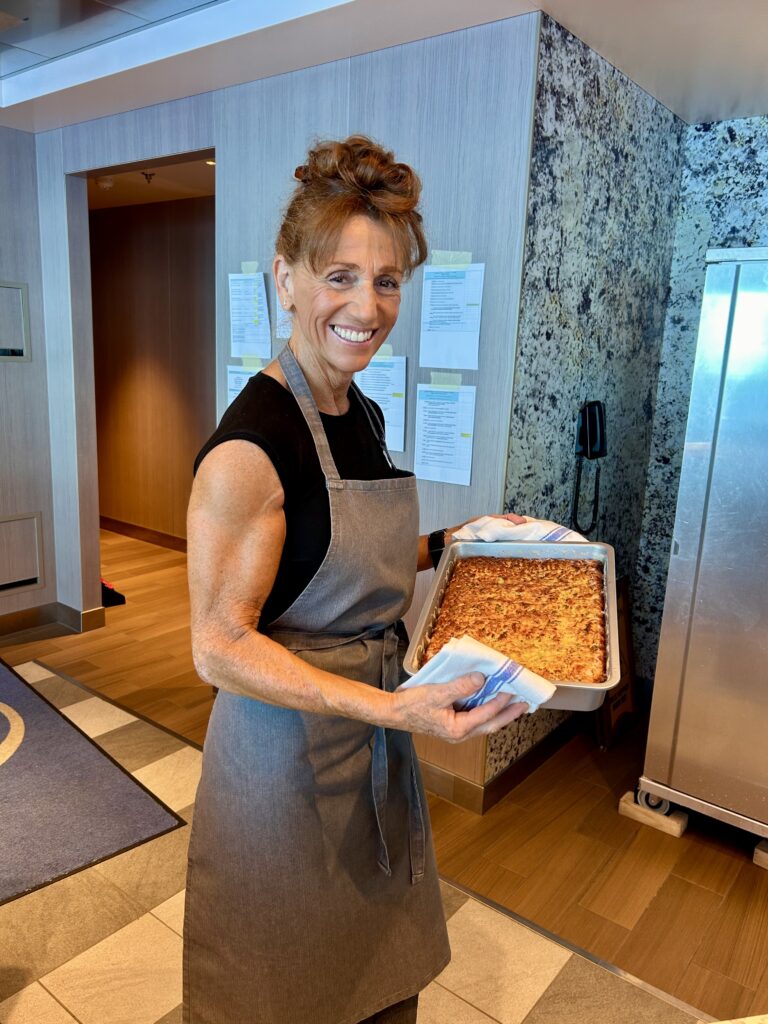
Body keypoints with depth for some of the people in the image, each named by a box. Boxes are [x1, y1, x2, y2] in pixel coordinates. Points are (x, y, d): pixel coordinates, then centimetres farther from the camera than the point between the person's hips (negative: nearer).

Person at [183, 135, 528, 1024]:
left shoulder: (362, 416, 2)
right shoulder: (250, 444, -24)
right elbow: (219, 647, -23)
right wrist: (392, 707, -30)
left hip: (372, 732, 8)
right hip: (285, 747, -7)